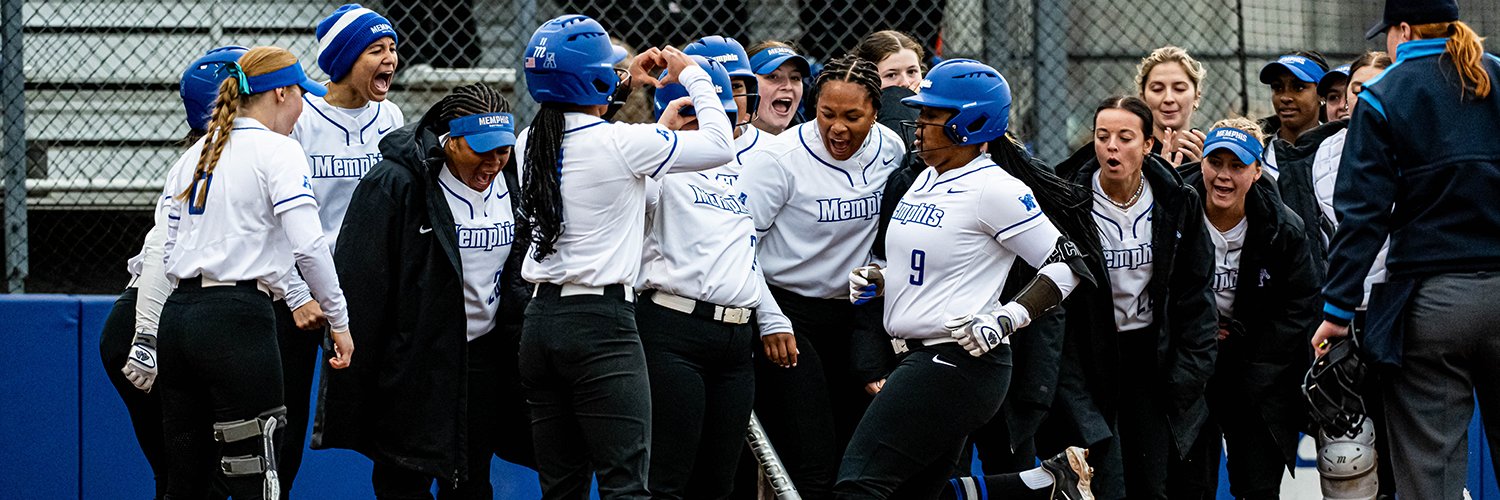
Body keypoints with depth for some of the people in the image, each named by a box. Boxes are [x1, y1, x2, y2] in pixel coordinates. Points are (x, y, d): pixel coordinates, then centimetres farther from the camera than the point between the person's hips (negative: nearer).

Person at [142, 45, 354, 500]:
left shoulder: (195, 155, 17)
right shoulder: (278, 151, -4)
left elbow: (164, 250, 16)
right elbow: (308, 245, -14)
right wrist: (338, 320, -6)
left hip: (178, 314, 8)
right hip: (238, 319, -7)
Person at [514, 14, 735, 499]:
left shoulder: (529, 144, 6)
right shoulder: (621, 143, -13)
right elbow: (720, 145, -6)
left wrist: (625, 86, 31)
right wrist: (691, 74, 7)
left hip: (540, 322, 7)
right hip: (602, 323, -7)